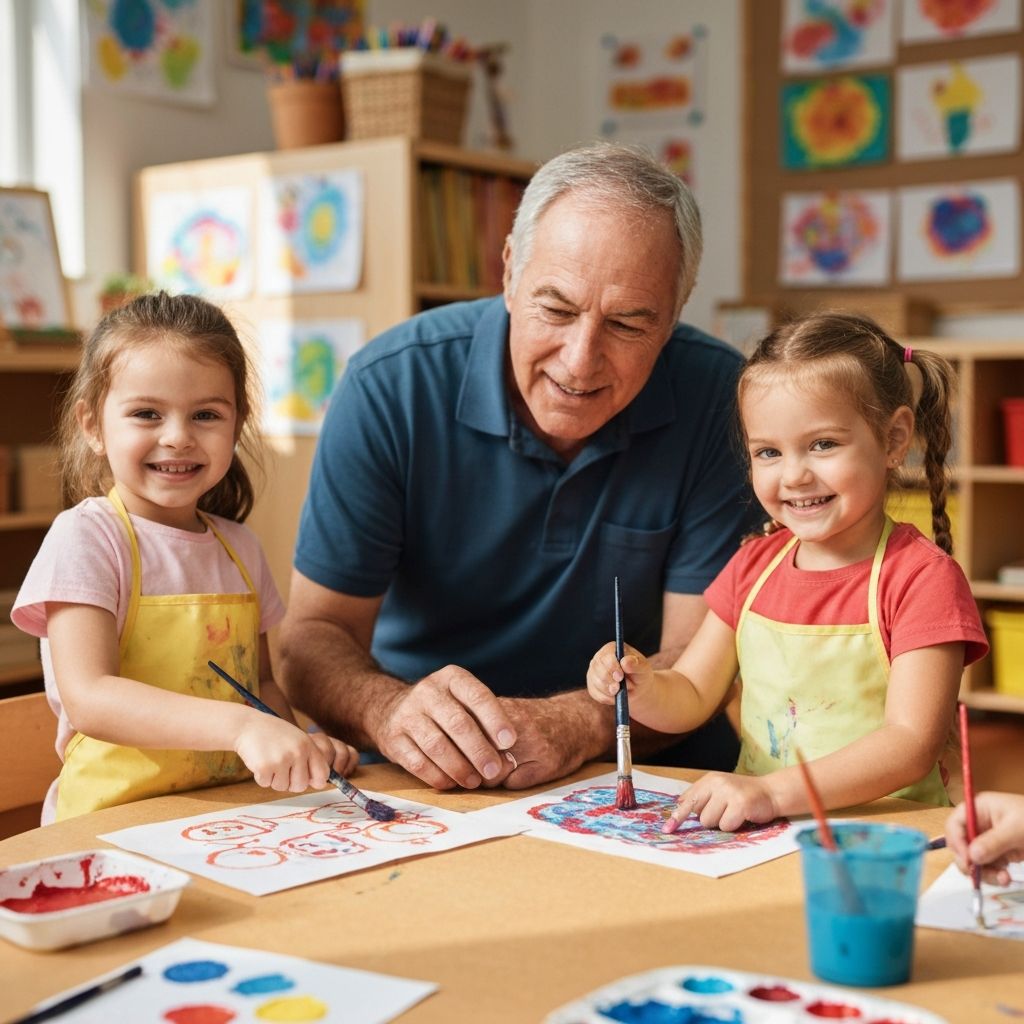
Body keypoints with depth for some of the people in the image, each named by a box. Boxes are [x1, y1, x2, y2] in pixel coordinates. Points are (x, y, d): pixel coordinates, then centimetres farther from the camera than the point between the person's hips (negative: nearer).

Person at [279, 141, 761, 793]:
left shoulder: (720, 398, -13)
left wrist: (576, 724, -30)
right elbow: (315, 636, -11)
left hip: (640, 775, 1)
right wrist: (389, 711, -33)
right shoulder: (390, 388, -14)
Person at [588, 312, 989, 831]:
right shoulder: (754, 565, 10)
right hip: (754, 835, 4)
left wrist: (775, 791, -27)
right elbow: (691, 697, 12)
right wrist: (642, 688, -11)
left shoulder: (923, 578, -8)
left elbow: (912, 744, -16)